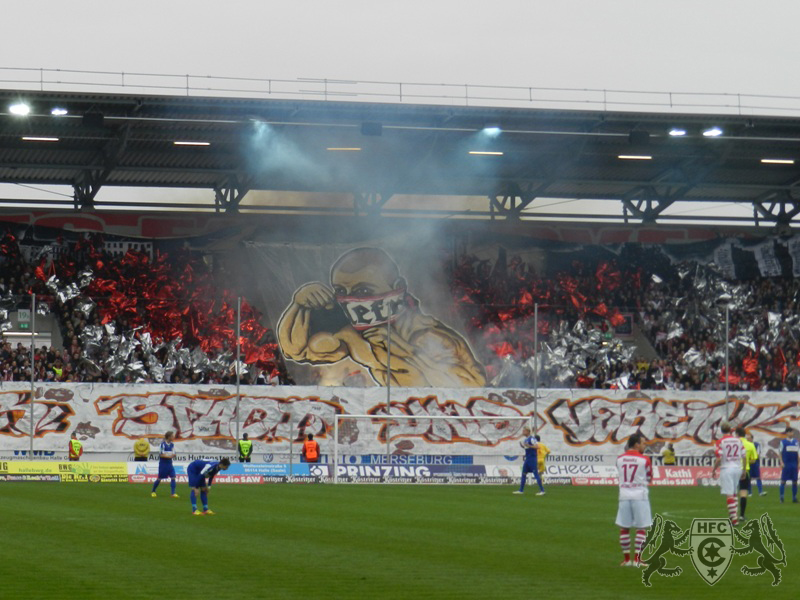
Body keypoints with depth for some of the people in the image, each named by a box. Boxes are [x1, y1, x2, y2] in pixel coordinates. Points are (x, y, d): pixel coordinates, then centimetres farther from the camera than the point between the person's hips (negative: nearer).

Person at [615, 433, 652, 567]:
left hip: (624, 496, 4)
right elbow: (649, 479, 4)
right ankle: (637, 559, -3)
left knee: (624, 528, 9)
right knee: (641, 528, 2)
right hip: (639, 496, -4)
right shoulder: (644, 459, -6)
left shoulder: (619, 459, 5)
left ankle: (626, 559, 11)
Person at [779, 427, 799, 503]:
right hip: (786, 464, -3)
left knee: (795, 481, 4)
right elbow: (780, 453, 2)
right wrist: (781, 462, -7)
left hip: (794, 465, 3)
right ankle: (781, 496, 2)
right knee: (783, 480, -3)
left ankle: (794, 497, 10)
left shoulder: (796, 441, 10)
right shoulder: (783, 441, 2)